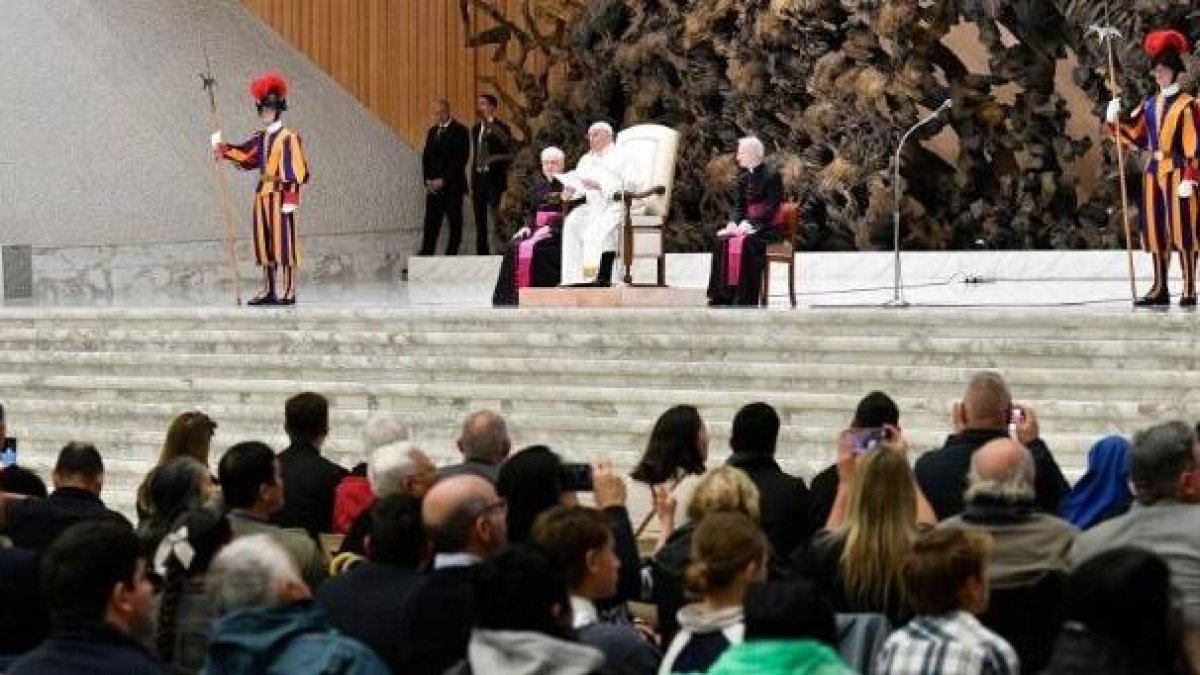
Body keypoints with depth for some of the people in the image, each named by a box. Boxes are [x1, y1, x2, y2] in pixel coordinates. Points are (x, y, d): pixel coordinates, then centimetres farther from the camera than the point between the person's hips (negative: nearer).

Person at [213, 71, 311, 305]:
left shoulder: (289, 138, -8)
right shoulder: (261, 138, 15)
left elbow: (297, 172, -13)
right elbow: (243, 156, 16)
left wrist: (290, 199, -18)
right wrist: (221, 147, 1)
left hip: (280, 196, -8)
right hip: (262, 195, 8)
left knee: (284, 243, -5)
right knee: (265, 244, 9)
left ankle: (289, 291, -1)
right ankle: (269, 291, 15)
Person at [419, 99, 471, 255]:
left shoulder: (459, 131, -3)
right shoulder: (432, 132, 17)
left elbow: (461, 159, -10)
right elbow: (426, 157, 17)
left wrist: (443, 180, -13)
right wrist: (428, 180, 2)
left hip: (452, 185, -5)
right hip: (434, 187, 5)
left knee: (455, 224, -1)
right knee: (431, 224, -1)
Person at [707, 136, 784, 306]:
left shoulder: (772, 175, -10)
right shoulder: (743, 177, 13)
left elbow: (772, 208, -16)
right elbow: (738, 205, 12)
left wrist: (749, 224, -25)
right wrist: (733, 223, -10)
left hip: (768, 227, -7)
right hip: (747, 225, 7)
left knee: (747, 242, -35)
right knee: (722, 240, -20)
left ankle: (745, 300, -33)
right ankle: (722, 296, -21)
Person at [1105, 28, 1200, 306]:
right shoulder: (1149, 104, 12)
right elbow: (1135, 137, 14)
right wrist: (1114, 120, -2)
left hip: (1177, 171, -6)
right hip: (1154, 171, 6)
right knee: (1156, 231, 7)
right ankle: (1160, 289, 12)